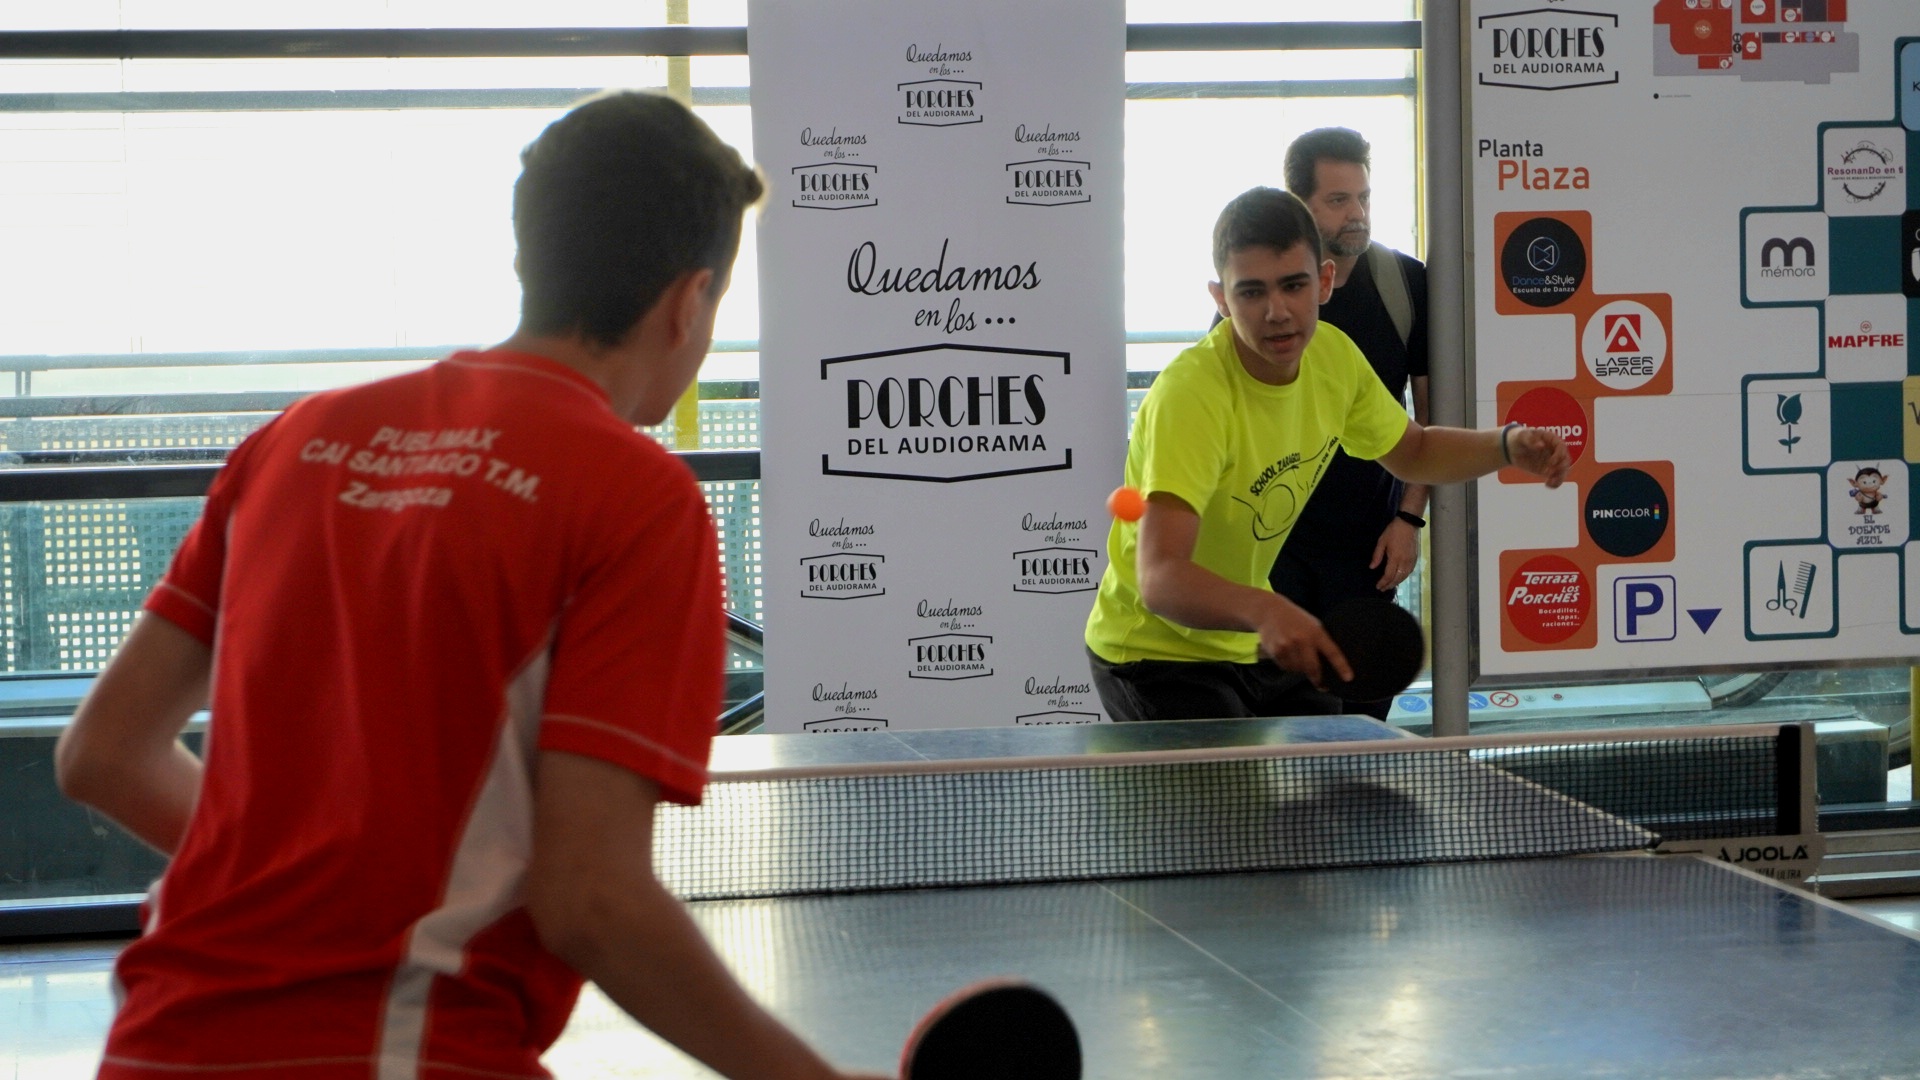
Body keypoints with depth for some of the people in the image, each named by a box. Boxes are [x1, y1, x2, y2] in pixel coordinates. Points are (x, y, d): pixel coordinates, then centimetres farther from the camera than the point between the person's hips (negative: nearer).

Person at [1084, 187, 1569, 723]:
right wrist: (1264, 610, -60)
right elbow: (1160, 579, -42)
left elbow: (1413, 452, 14)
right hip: (1156, 655, -7)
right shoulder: (1188, 395, -31)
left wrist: (1509, 444, -4)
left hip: (1250, 644, 8)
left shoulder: (1333, 354, -8)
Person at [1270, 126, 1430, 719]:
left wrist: (1409, 516, 0)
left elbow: (1430, 409, 7)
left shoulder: (1407, 283, 2)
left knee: (1362, 712, 1)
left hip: (1366, 538, 1)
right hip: (1269, 539, -1)